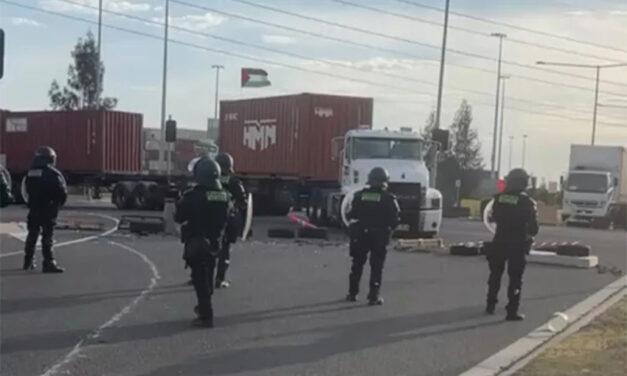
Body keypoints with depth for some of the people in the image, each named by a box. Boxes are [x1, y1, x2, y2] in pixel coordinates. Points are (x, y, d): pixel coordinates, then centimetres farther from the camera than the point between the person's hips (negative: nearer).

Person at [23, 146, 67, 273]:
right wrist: (58, 203, 2)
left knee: (32, 234, 16)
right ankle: (49, 263, -8)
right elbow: (62, 192, -15)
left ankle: (28, 261, 25)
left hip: (33, 209, 6)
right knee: (47, 236, -6)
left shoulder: (30, 173, 7)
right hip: (48, 210, -6)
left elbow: (27, 190, 10)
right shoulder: (53, 174, -13)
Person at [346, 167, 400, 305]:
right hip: (380, 236, -3)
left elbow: (351, 214, -1)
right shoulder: (388, 199, -9)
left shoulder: (360, 195, -2)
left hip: (360, 235, 3)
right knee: (376, 265, 4)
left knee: (357, 264, 15)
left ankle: (352, 293, 20)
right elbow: (395, 220, -10)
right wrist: (389, 228, 9)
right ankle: (374, 295, 0)